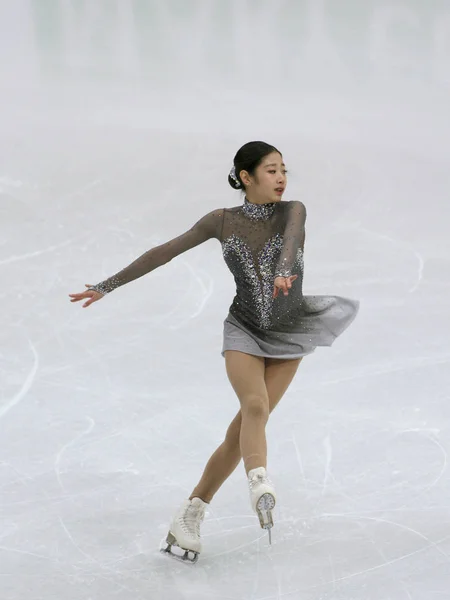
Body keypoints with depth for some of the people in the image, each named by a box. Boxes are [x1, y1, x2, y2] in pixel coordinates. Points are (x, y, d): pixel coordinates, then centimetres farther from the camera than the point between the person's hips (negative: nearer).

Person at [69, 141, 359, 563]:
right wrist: (108, 286, 1)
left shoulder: (292, 211, -9)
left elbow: (291, 237, -32)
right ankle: (259, 487, -50)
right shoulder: (222, 221, -4)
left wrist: (284, 268, -56)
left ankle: (191, 515, 6)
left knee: (243, 428, -4)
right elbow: (164, 252, 0)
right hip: (244, 328, 0)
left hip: (289, 334, 0)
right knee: (255, 406, -28)